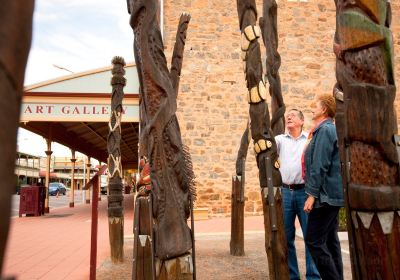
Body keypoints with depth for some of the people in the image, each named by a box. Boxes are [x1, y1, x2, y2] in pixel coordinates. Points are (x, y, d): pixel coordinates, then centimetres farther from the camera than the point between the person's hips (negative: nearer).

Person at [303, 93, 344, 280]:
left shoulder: (324, 129, -13)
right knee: (330, 240, 14)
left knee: (314, 240, -7)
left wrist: (312, 194, -20)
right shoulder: (327, 129, 17)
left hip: (325, 194, -10)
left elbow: (320, 166, -21)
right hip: (332, 194, 10)